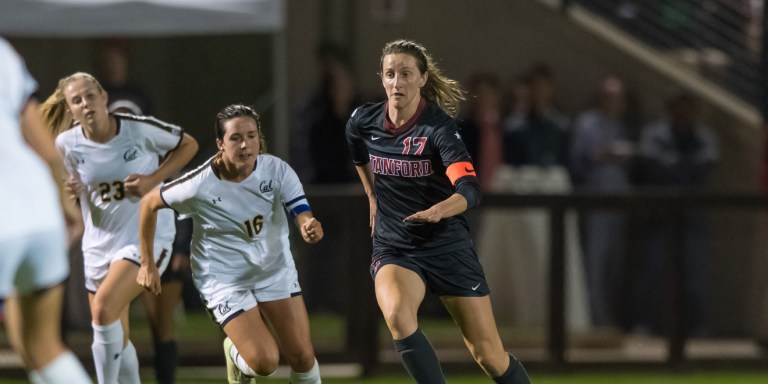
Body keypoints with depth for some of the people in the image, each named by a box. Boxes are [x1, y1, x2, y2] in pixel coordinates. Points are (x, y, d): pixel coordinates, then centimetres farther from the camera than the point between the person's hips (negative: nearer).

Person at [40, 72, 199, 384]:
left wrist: (154, 179, -13)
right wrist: (70, 190, -12)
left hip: (146, 236, -5)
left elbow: (188, 145, 0)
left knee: (104, 307, -26)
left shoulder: (139, 129, -15)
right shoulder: (67, 144, -5)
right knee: (116, 344, 10)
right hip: (99, 242, 5)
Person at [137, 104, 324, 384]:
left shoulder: (277, 170, -16)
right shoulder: (200, 185, -22)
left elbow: (303, 216, -20)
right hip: (224, 280, -3)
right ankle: (235, 352, 22)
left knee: (302, 358, -2)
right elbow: (150, 203, -7)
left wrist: (311, 228, -45)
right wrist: (147, 264, -3)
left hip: (275, 269, 3)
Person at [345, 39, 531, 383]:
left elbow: (470, 189, -33)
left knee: (488, 355, 0)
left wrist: (439, 210, -52)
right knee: (397, 316, -31)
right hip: (393, 247, 2)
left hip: (446, 245, -2)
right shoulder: (362, 122, -5)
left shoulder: (438, 127, -19)